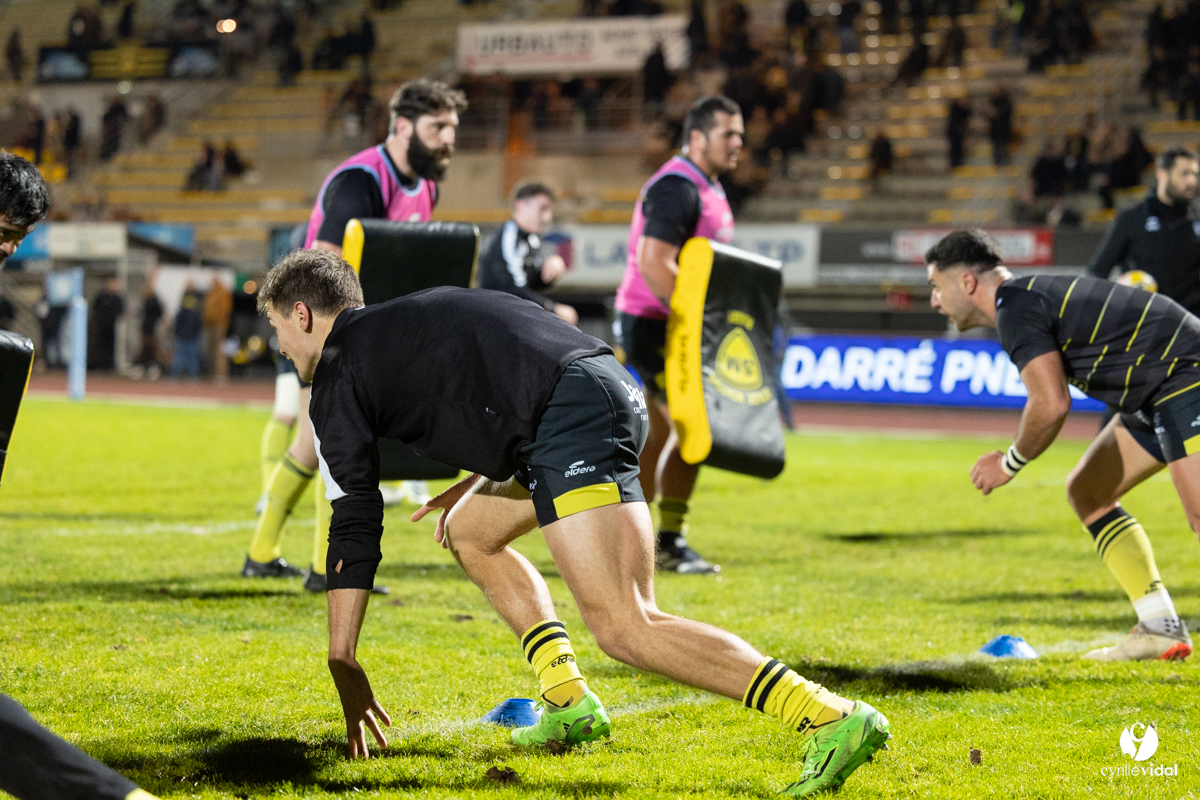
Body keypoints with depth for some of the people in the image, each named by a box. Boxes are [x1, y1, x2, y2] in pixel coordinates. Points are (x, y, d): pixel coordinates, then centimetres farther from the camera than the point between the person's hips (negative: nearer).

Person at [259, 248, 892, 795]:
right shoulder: (406, 319, 33)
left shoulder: (337, 380, 10)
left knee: (624, 629, -16)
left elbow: (356, 528, 9)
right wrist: (475, 483, 33)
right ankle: (570, 703, 15)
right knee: (471, 532, 27)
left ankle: (831, 720, -29)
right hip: (610, 385, 10)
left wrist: (343, 667, 14)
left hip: (572, 419, -9)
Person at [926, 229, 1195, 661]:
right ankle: (1160, 628, 11)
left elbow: (1051, 404, -22)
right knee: (1087, 492, 14)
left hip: (1187, 377, -11)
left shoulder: (1017, 308, -14)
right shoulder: (1036, 297, 17)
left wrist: (1009, 464, -7)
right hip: (1156, 397, 11)